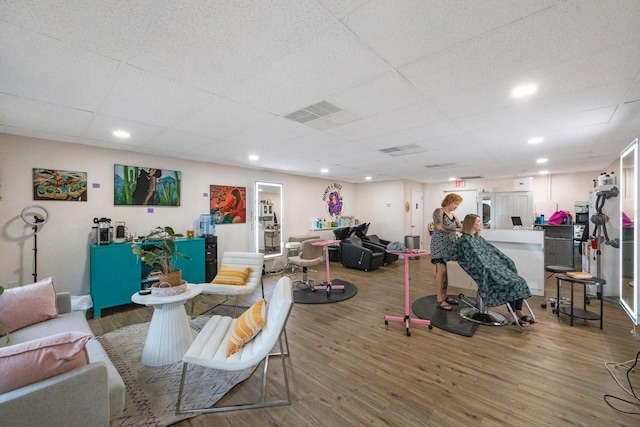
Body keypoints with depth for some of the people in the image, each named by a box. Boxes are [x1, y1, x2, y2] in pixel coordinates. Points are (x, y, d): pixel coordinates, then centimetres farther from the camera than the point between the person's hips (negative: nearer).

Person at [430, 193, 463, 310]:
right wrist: (456, 229, -20)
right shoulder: (439, 211, -5)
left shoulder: (454, 216, 17)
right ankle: (439, 299, -6)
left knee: (447, 271, 8)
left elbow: (462, 228, 8)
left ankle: (444, 295, 19)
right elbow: (440, 227, -19)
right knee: (441, 270, -11)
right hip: (439, 244, -7)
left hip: (450, 245, 7)